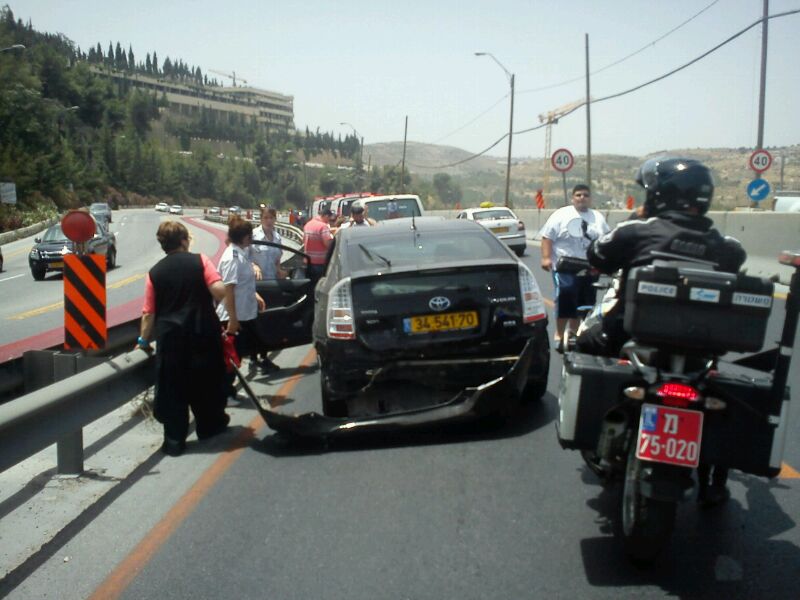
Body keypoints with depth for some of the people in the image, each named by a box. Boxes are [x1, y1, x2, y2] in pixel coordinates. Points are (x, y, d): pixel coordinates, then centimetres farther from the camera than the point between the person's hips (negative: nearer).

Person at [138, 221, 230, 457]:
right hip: (203, 332, 0)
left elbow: (149, 313, 1)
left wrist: (143, 340, 12)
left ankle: (174, 440, 7)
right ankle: (210, 424, 33)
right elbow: (219, 290, -15)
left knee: (172, 387, 6)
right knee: (206, 379, 17)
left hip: (170, 336, 1)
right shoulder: (200, 261, -3)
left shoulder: (155, 272, 2)